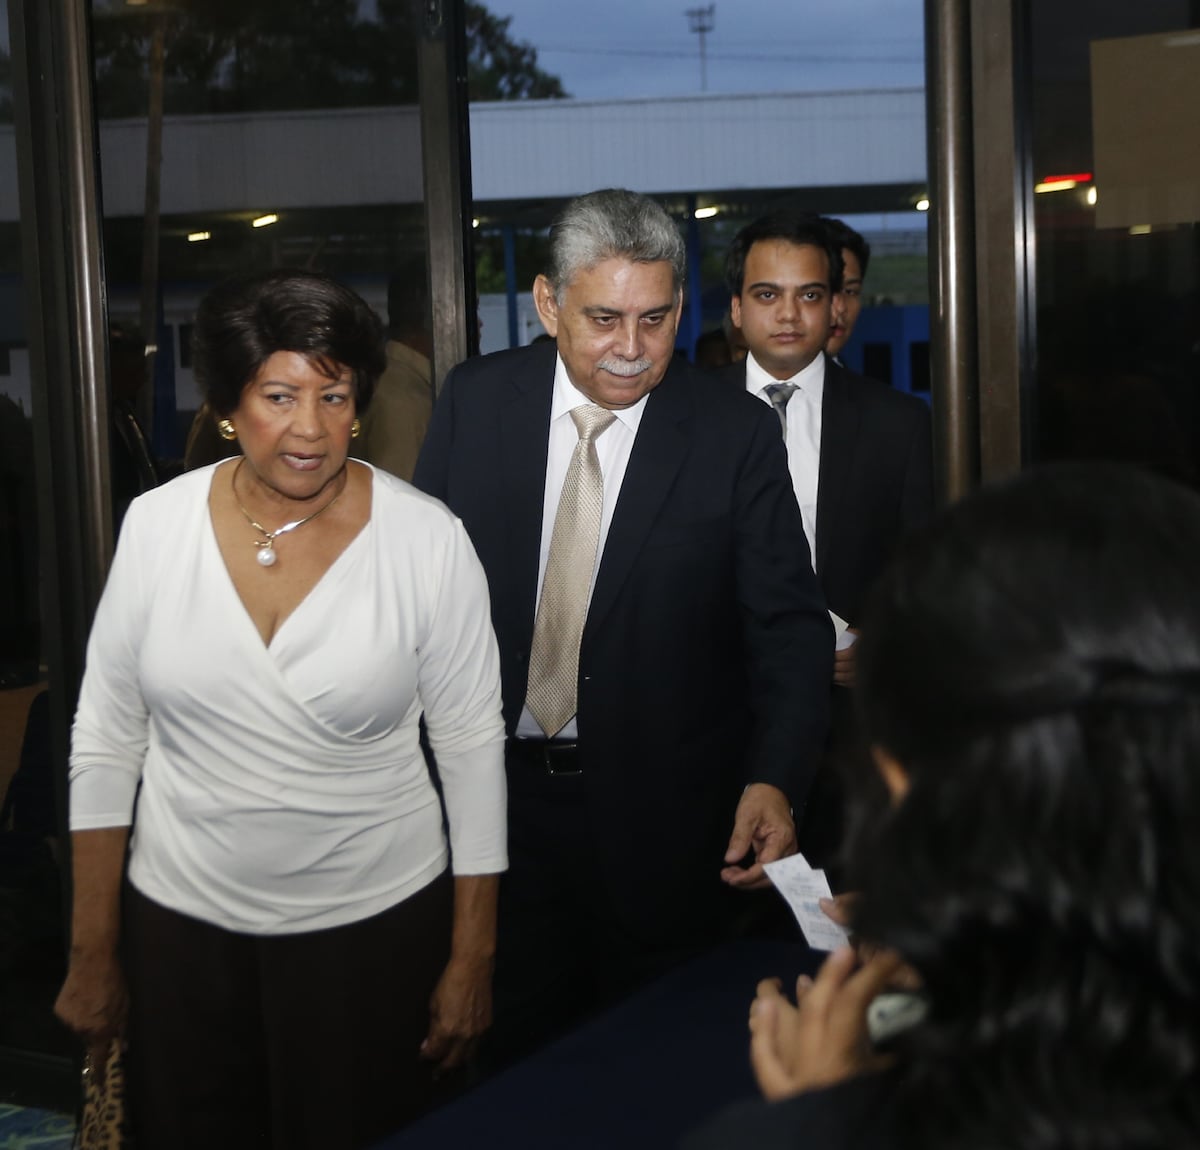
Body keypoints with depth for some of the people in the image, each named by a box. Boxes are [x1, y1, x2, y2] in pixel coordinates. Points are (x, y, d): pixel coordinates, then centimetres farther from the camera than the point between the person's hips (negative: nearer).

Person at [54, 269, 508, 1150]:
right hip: (182, 921, 2)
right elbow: (105, 742, 1)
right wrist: (92, 954, 4)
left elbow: (472, 747, -5)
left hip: (374, 924, -2)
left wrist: (473, 959, -3)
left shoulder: (427, 538, -12)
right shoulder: (157, 524, -6)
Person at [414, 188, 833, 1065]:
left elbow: (790, 624, -8)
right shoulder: (474, 401, -3)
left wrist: (774, 778, -23)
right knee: (512, 1068, 18)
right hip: (495, 798, 2)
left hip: (661, 821, -2)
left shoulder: (736, 435, -9)